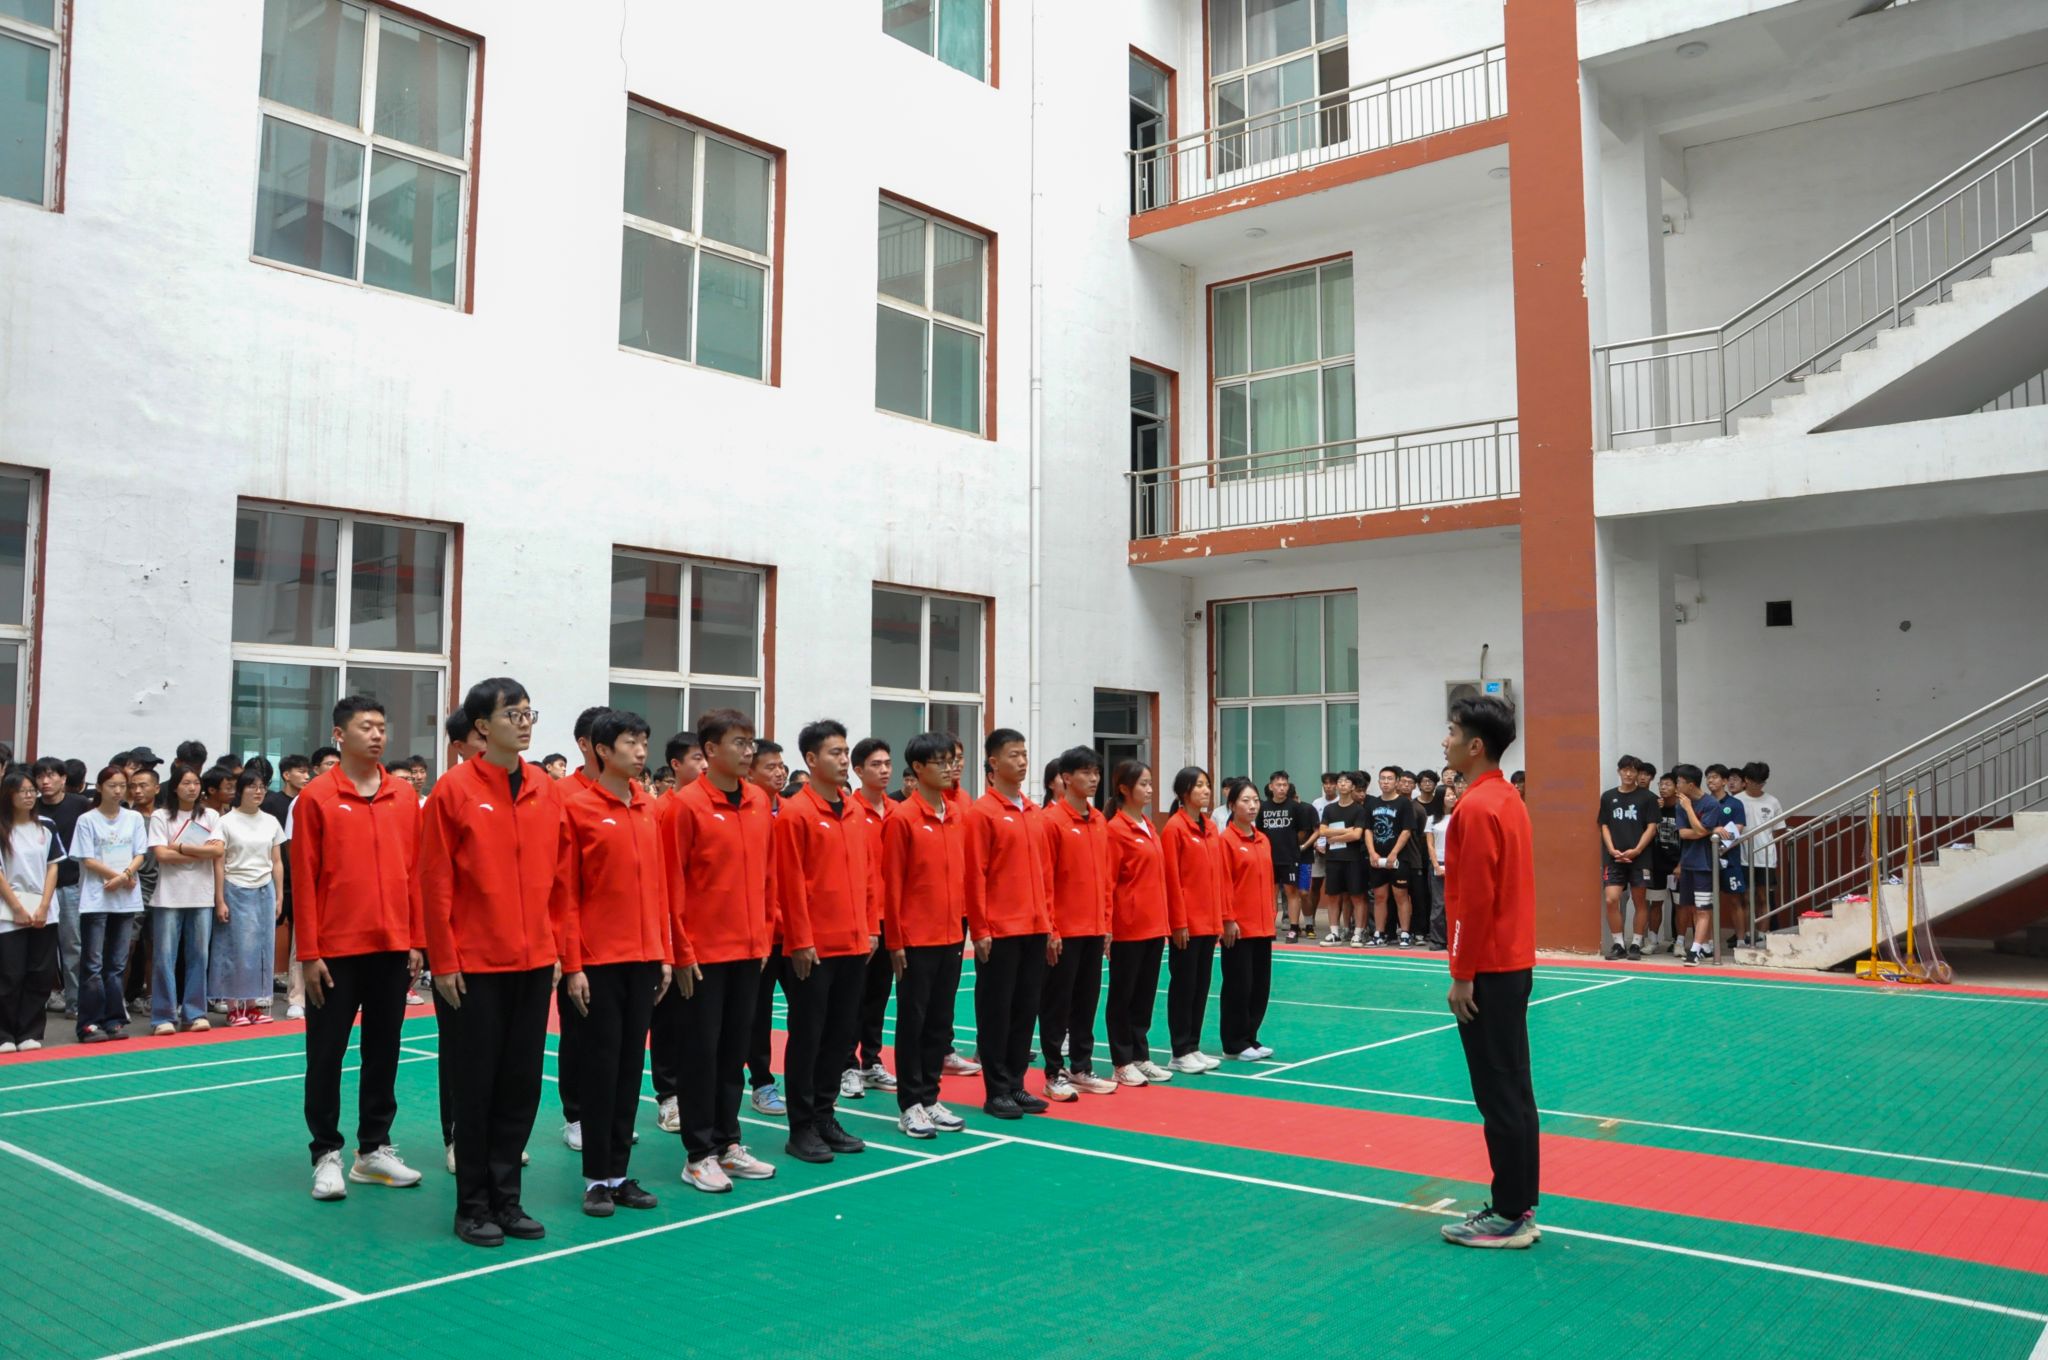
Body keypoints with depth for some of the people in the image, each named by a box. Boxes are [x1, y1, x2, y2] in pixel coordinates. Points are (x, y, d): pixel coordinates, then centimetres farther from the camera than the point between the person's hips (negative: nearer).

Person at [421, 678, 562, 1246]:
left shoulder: (546, 790, 7)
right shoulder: (455, 789, -7)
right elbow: (435, 881, -7)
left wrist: (557, 947, 7)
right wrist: (444, 961, -9)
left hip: (534, 961, 5)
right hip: (477, 963, -4)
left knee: (522, 1083, 9)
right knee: (477, 1084, 5)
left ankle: (506, 1197, 21)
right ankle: (473, 1204, 18)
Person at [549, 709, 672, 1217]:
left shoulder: (648, 809, 10)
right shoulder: (577, 807, -7)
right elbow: (564, 892, -8)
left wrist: (665, 955, 10)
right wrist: (572, 965, -11)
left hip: (644, 960, 5)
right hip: (598, 962, -5)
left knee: (630, 1066, 10)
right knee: (599, 1067, 2)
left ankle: (619, 1172, 19)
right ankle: (597, 1178, 13)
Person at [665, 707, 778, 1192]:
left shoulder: (760, 802, 7)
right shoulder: (687, 804, -10)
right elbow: (673, 881, -10)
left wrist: (765, 933, 10)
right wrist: (682, 948, -10)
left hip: (749, 948, 6)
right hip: (704, 951, -5)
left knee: (735, 1047, 13)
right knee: (700, 1049, 3)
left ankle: (728, 1142, 24)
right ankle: (699, 1154, 13)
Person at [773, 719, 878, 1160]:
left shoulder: (853, 812, 11)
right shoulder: (795, 813, -10)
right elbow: (790, 882, -13)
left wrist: (872, 927, 10)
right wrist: (801, 940, -14)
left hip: (855, 944, 7)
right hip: (813, 949, -7)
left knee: (842, 1033, 12)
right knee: (807, 1036, 2)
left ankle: (825, 1116, 24)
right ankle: (801, 1128, 12)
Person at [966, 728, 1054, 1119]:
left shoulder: (1033, 811, 13)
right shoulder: (982, 811, -7)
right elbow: (975, 875, -10)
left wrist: (1048, 921, 12)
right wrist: (980, 929, -13)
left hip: (1034, 929, 7)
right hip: (999, 930, -6)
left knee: (1026, 1008, 10)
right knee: (996, 1010, 2)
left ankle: (1016, 1084, 20)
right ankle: (996, 1091, 9)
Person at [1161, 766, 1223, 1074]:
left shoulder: (1211, 828, 11)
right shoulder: (1174, 828, -10)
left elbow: (1217, 876, 14)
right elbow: (1171, 879, -13)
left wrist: (1220, 918, 11)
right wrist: (1179, 922, -14)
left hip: (1209, 921, 7)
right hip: (1186, 923, -7)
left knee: (1202, 985, 11)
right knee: (1183, 985, 0)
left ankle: (1194, 1047, 20)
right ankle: (1181, 1052, 7)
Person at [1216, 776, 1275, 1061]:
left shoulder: (1264, 841, 11)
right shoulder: (1226, 840, -9)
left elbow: (1267, 881, 16)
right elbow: (1223, 884, -13)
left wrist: (1271, 915, 13)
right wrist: (1228, 919, -16)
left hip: (1262, 925, 7)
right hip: (1237, 927, -7)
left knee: (1261, 984, 11)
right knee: (1238, 985, -1)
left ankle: (1250, 1038, 22)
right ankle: (1234, 1044, 9)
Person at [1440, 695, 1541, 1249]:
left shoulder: (1476, 807, -17)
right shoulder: (1508, 797, 12)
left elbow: (1476, 899, -21)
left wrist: (1462, 975, -16)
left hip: (1488, 971, -10)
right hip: (1515, 963, 10)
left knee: (1499, 1095, -2)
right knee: (1514, 1090, 14)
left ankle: (1508, 1218, 5)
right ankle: (1519, 1204, 21)